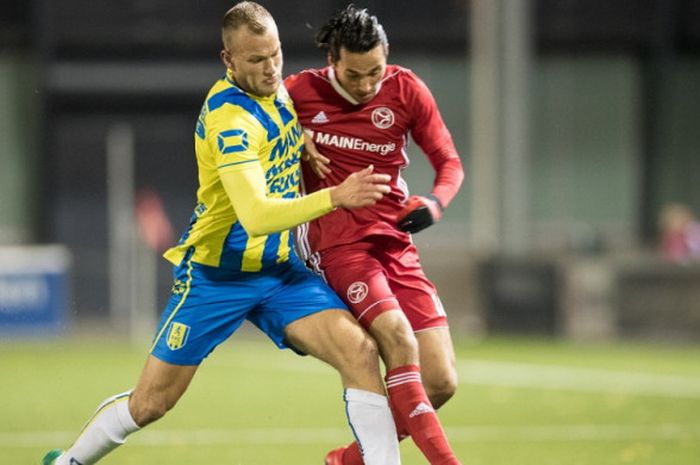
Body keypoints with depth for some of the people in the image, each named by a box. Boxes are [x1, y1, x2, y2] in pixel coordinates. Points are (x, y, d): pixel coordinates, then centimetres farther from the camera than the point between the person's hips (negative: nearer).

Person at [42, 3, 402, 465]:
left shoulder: (274, 88, -1)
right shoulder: (231, 119, -26)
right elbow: (256, 216, -36)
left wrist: (305, 146, 5)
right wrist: (334, 197, -44)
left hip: (282, 270, 6)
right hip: (218, 275, -6)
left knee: (360, 351, -18)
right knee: (150, 402, 5)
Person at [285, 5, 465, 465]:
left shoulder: (406, 89, 0)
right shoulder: (300, 91, -3)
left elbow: (450, 163, 6)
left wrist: (434, 203, -16)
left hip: (394, 238, 4)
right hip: (336, 237, -3)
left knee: (441, 383, -4)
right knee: (397, 336, -29)